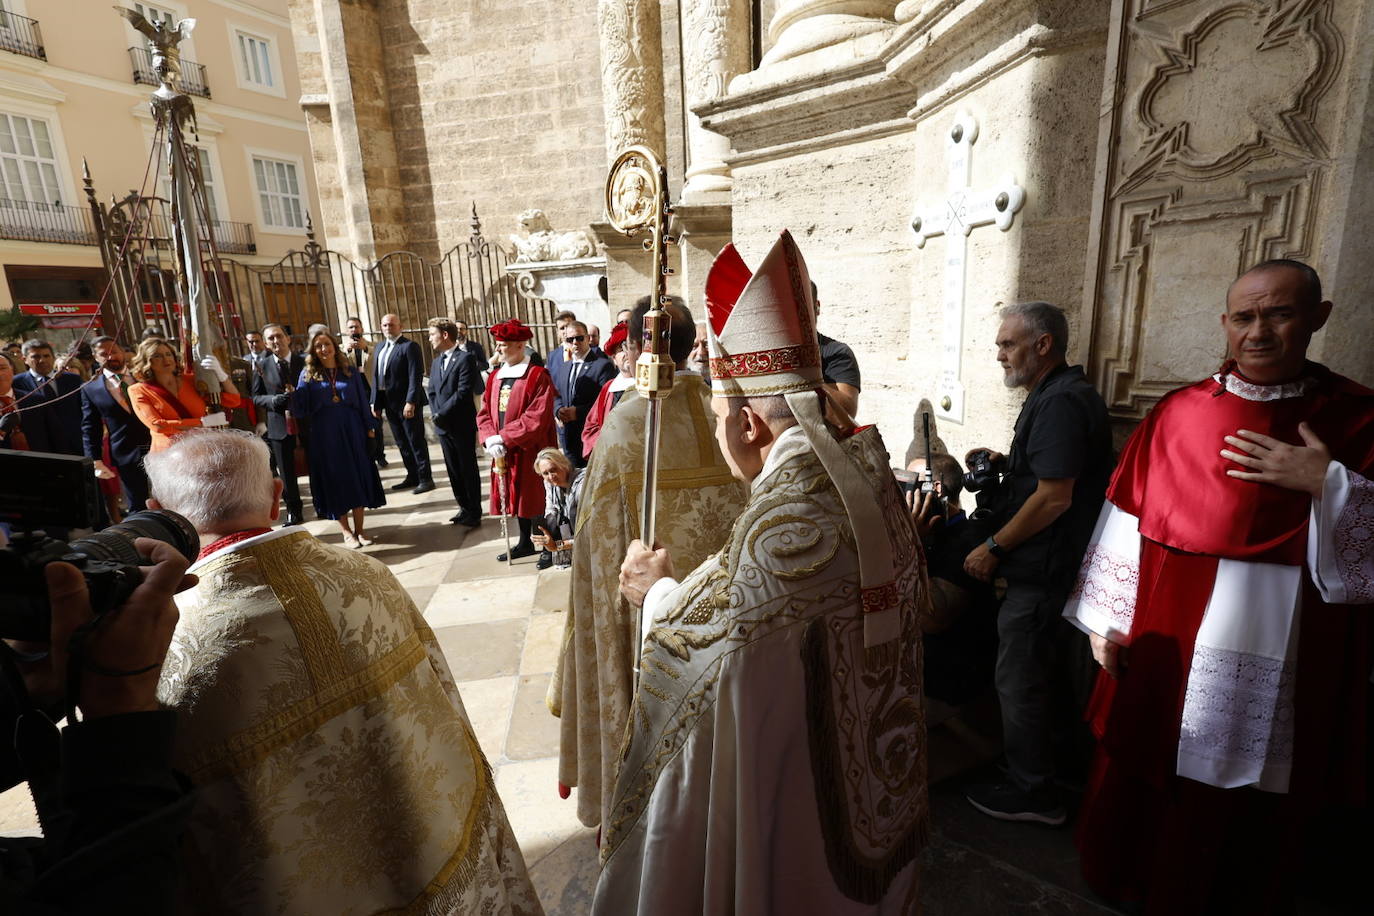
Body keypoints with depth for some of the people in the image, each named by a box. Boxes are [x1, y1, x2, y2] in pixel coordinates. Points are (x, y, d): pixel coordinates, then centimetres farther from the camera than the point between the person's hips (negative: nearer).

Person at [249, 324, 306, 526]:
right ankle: (294, 513, 23)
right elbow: (256, 397, 4)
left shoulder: (303, 362, 2)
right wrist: (273, 400, -15)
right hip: (278, 426, 1)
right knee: (286, 474, 8)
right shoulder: (262, 366, 3)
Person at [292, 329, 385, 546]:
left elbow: (363, 402, 7)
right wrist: (293, 395, -22)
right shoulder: (308, 375, 2)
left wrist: (369, 428, 2)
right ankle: (346, 531, 16)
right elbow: (300, 411, -3)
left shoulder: (350, 371, 5)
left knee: (358, 479, 5)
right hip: (323, 436, -1)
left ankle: (359, 529, 17)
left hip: (352, 432, 1)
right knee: (334, 481, 5)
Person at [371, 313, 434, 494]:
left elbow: (415, 376, -17)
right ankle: (412, 477, 23)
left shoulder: (410, 346, -9)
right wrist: (375, 403, 8)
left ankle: (425, 479, 6)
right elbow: (376, 376, 13)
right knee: (402, 443, 13)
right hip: (390, 404, 8)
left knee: (416, 442, -1)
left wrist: (410, 402, -24)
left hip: (407, 403, -7)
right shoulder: (380, 347, 14)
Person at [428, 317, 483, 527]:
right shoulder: (436, 362, 16)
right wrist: (435, 414, 0)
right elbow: (432, 392, 16)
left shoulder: (465, 359, -9)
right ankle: (464, 508, 22)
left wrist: (441, 414, -15)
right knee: (453, 470, 11)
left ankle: (474, 512, 12)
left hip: (462, 425, -7)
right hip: (443, 426, 7)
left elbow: (463, 392, -17)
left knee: (468, 470, 2)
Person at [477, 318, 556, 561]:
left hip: (530, 451, -6)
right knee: (516, 496, 15)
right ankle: (525, 543, 29)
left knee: (534, 496, 1)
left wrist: (503, 437, -19)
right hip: (503, 451, 7)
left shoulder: (537, 376, -12)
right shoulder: (494, 377, 10)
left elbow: (537, 418, -20)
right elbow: (484, 413, 9)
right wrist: (489, 439, -10)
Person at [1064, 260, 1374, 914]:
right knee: (1147, 776, 16)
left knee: (1257, 813, 15)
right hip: (1168, 646, 1)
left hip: (1285, 661, 0)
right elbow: (1126, 521, -1)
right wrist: (1106, 622, -2)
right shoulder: (1178, 412, -1)